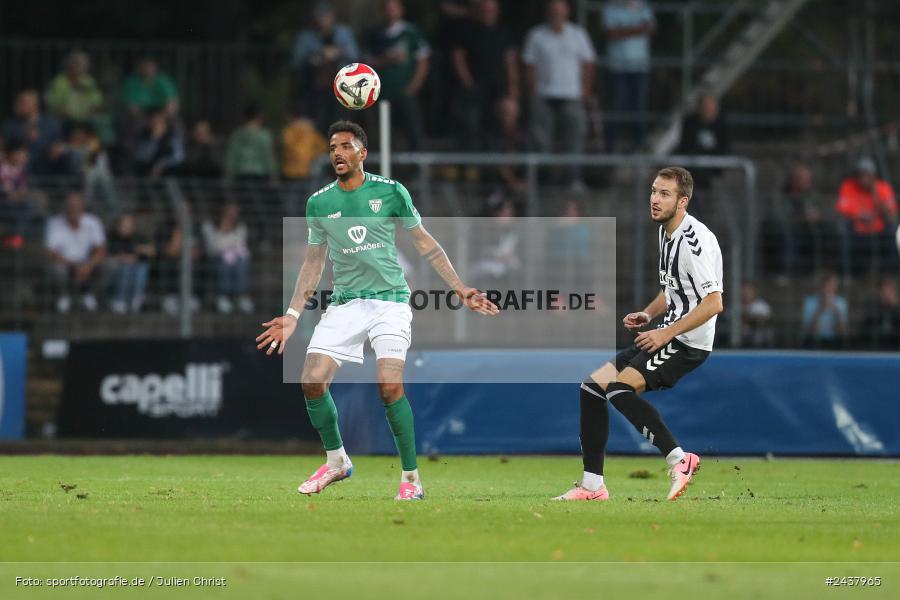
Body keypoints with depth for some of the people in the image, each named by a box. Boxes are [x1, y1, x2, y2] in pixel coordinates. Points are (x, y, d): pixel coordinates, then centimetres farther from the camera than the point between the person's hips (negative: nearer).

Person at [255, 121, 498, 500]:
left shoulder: (390, 192, -2)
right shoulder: (319, 203, 6)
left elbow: (425, 243, 7)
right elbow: (313, 263, 16)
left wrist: (460, 288, 2)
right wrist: (293, 316, 11)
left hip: (389, 299, -3)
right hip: (344, 304, 4)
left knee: (389, 385, -21)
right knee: (312, 381, -10)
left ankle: (411, 478, -8)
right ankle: (336, 461, 15)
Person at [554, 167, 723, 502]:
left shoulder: (695, 239, -17)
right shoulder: (665, 232, 13)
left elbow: (713, 302, -22)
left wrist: (667, 333, -21)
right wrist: (648, 315, 8)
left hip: (690, 342, -10)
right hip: (668, 336, 10)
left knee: (619, 389, -26)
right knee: (592, 388, 5)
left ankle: (679, 459, -22)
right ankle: (592, 485, 6)